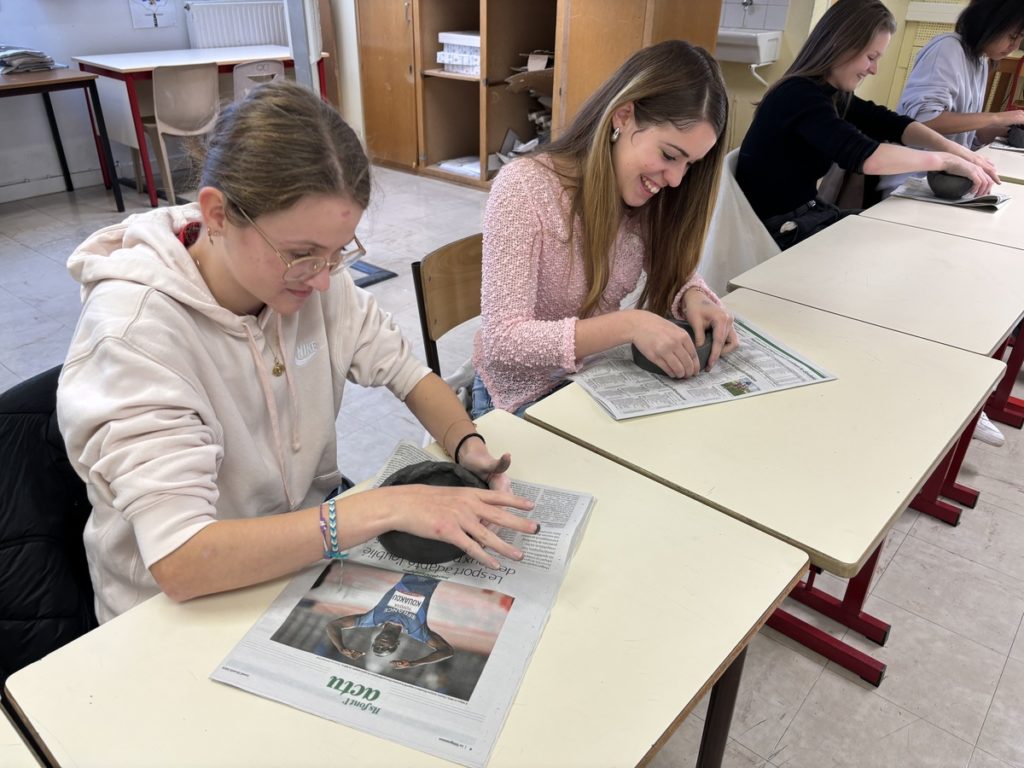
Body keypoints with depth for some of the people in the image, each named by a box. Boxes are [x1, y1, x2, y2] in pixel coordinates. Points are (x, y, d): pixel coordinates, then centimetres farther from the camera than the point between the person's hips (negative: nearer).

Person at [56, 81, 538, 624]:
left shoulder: (309, 274, -10)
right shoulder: (133, 331, -26)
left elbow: (406, 372, -1)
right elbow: (179, 564, -32)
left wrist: (465, 444, -20)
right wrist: (385, 508, -37)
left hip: (310, 548, 5)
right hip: (181, 615, -4)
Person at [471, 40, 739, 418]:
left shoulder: (643, 195, -5)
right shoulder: (524, 188, -23)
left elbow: (673, 271, 9)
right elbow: (502, 339, -26)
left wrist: (694, 298, -14)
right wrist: (627, 325, -34)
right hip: (528, 397, -5)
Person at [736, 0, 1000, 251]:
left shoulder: (831, 93, 9)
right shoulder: (799, 96, -21)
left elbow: (889, 123, 8)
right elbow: (861, 154, -32)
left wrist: (951, 147, -9)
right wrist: (946, 160, -22)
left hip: (805, 213, 9)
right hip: (775, 230, -9)